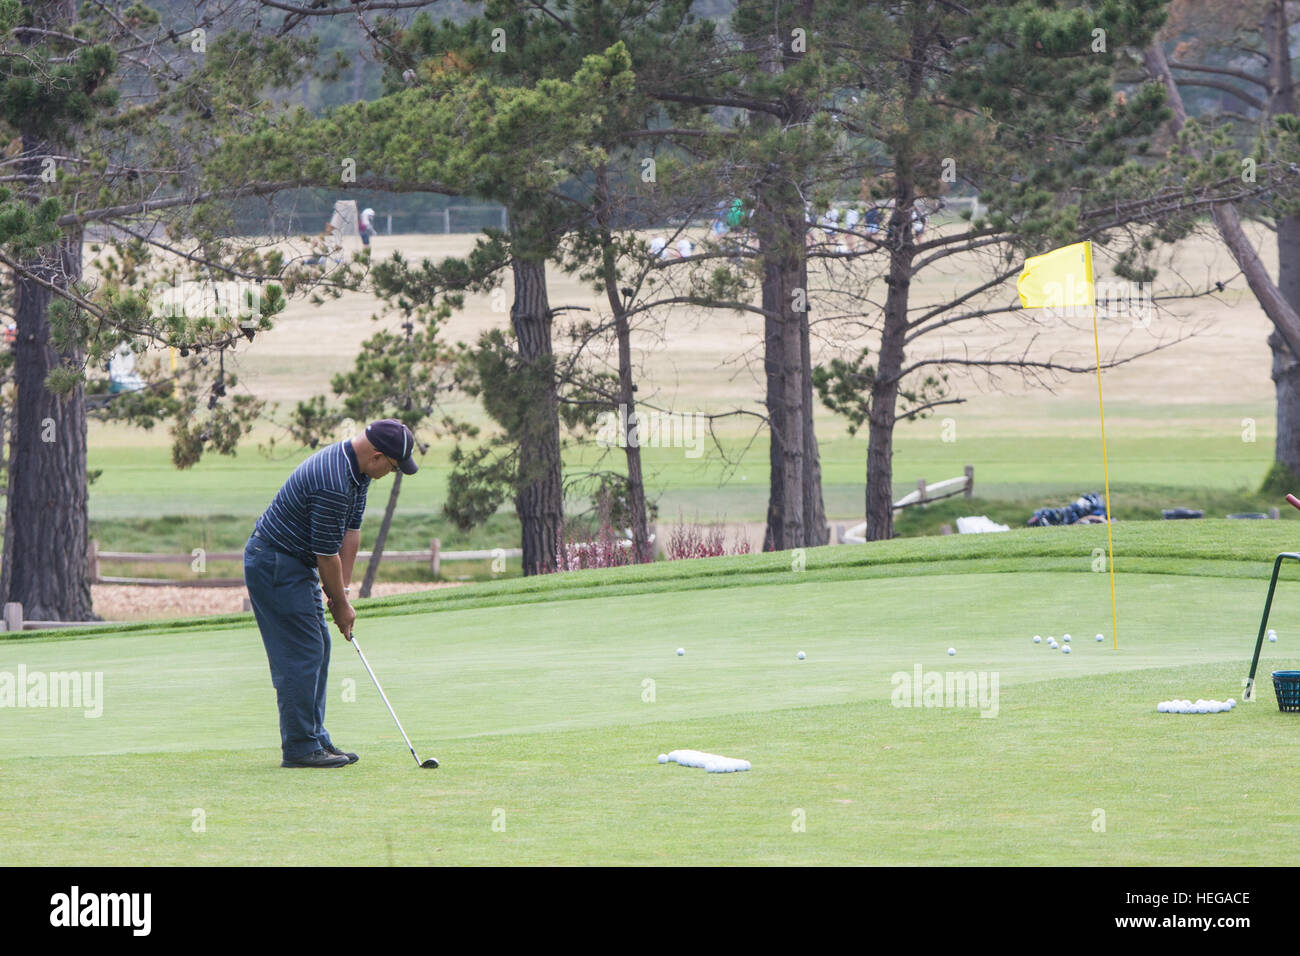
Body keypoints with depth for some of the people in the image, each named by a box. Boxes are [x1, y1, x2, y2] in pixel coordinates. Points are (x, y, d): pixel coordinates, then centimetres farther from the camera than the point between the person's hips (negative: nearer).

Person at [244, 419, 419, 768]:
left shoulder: (356, 470, 3)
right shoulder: (332, 484, -29)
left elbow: (351, 529, 10)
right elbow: (327, 554, -21)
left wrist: (344, 588, 6)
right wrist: (341, 604, -8)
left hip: (296, 564, 11)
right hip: (274, 565, -11)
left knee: (318, 649, 12)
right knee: (301, 654, -10)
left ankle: (315, 739, 17)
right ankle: (299, 747, -6)